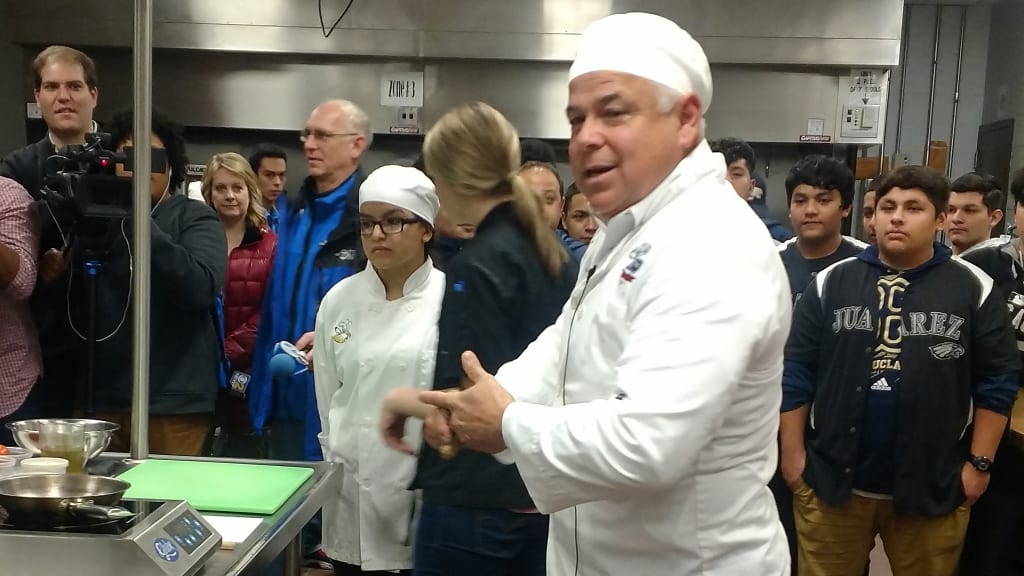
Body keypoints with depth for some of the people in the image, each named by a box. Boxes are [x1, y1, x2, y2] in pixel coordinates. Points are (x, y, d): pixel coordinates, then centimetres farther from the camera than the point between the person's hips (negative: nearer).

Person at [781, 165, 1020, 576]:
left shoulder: (974, 289, -2)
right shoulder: (832, 282, 1)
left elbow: (997, 381, 0)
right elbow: (796, 373, 2)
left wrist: (980, 463, -3)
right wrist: (793, 453, -1)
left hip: (932, 488, -1)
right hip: (832, 479, 1)